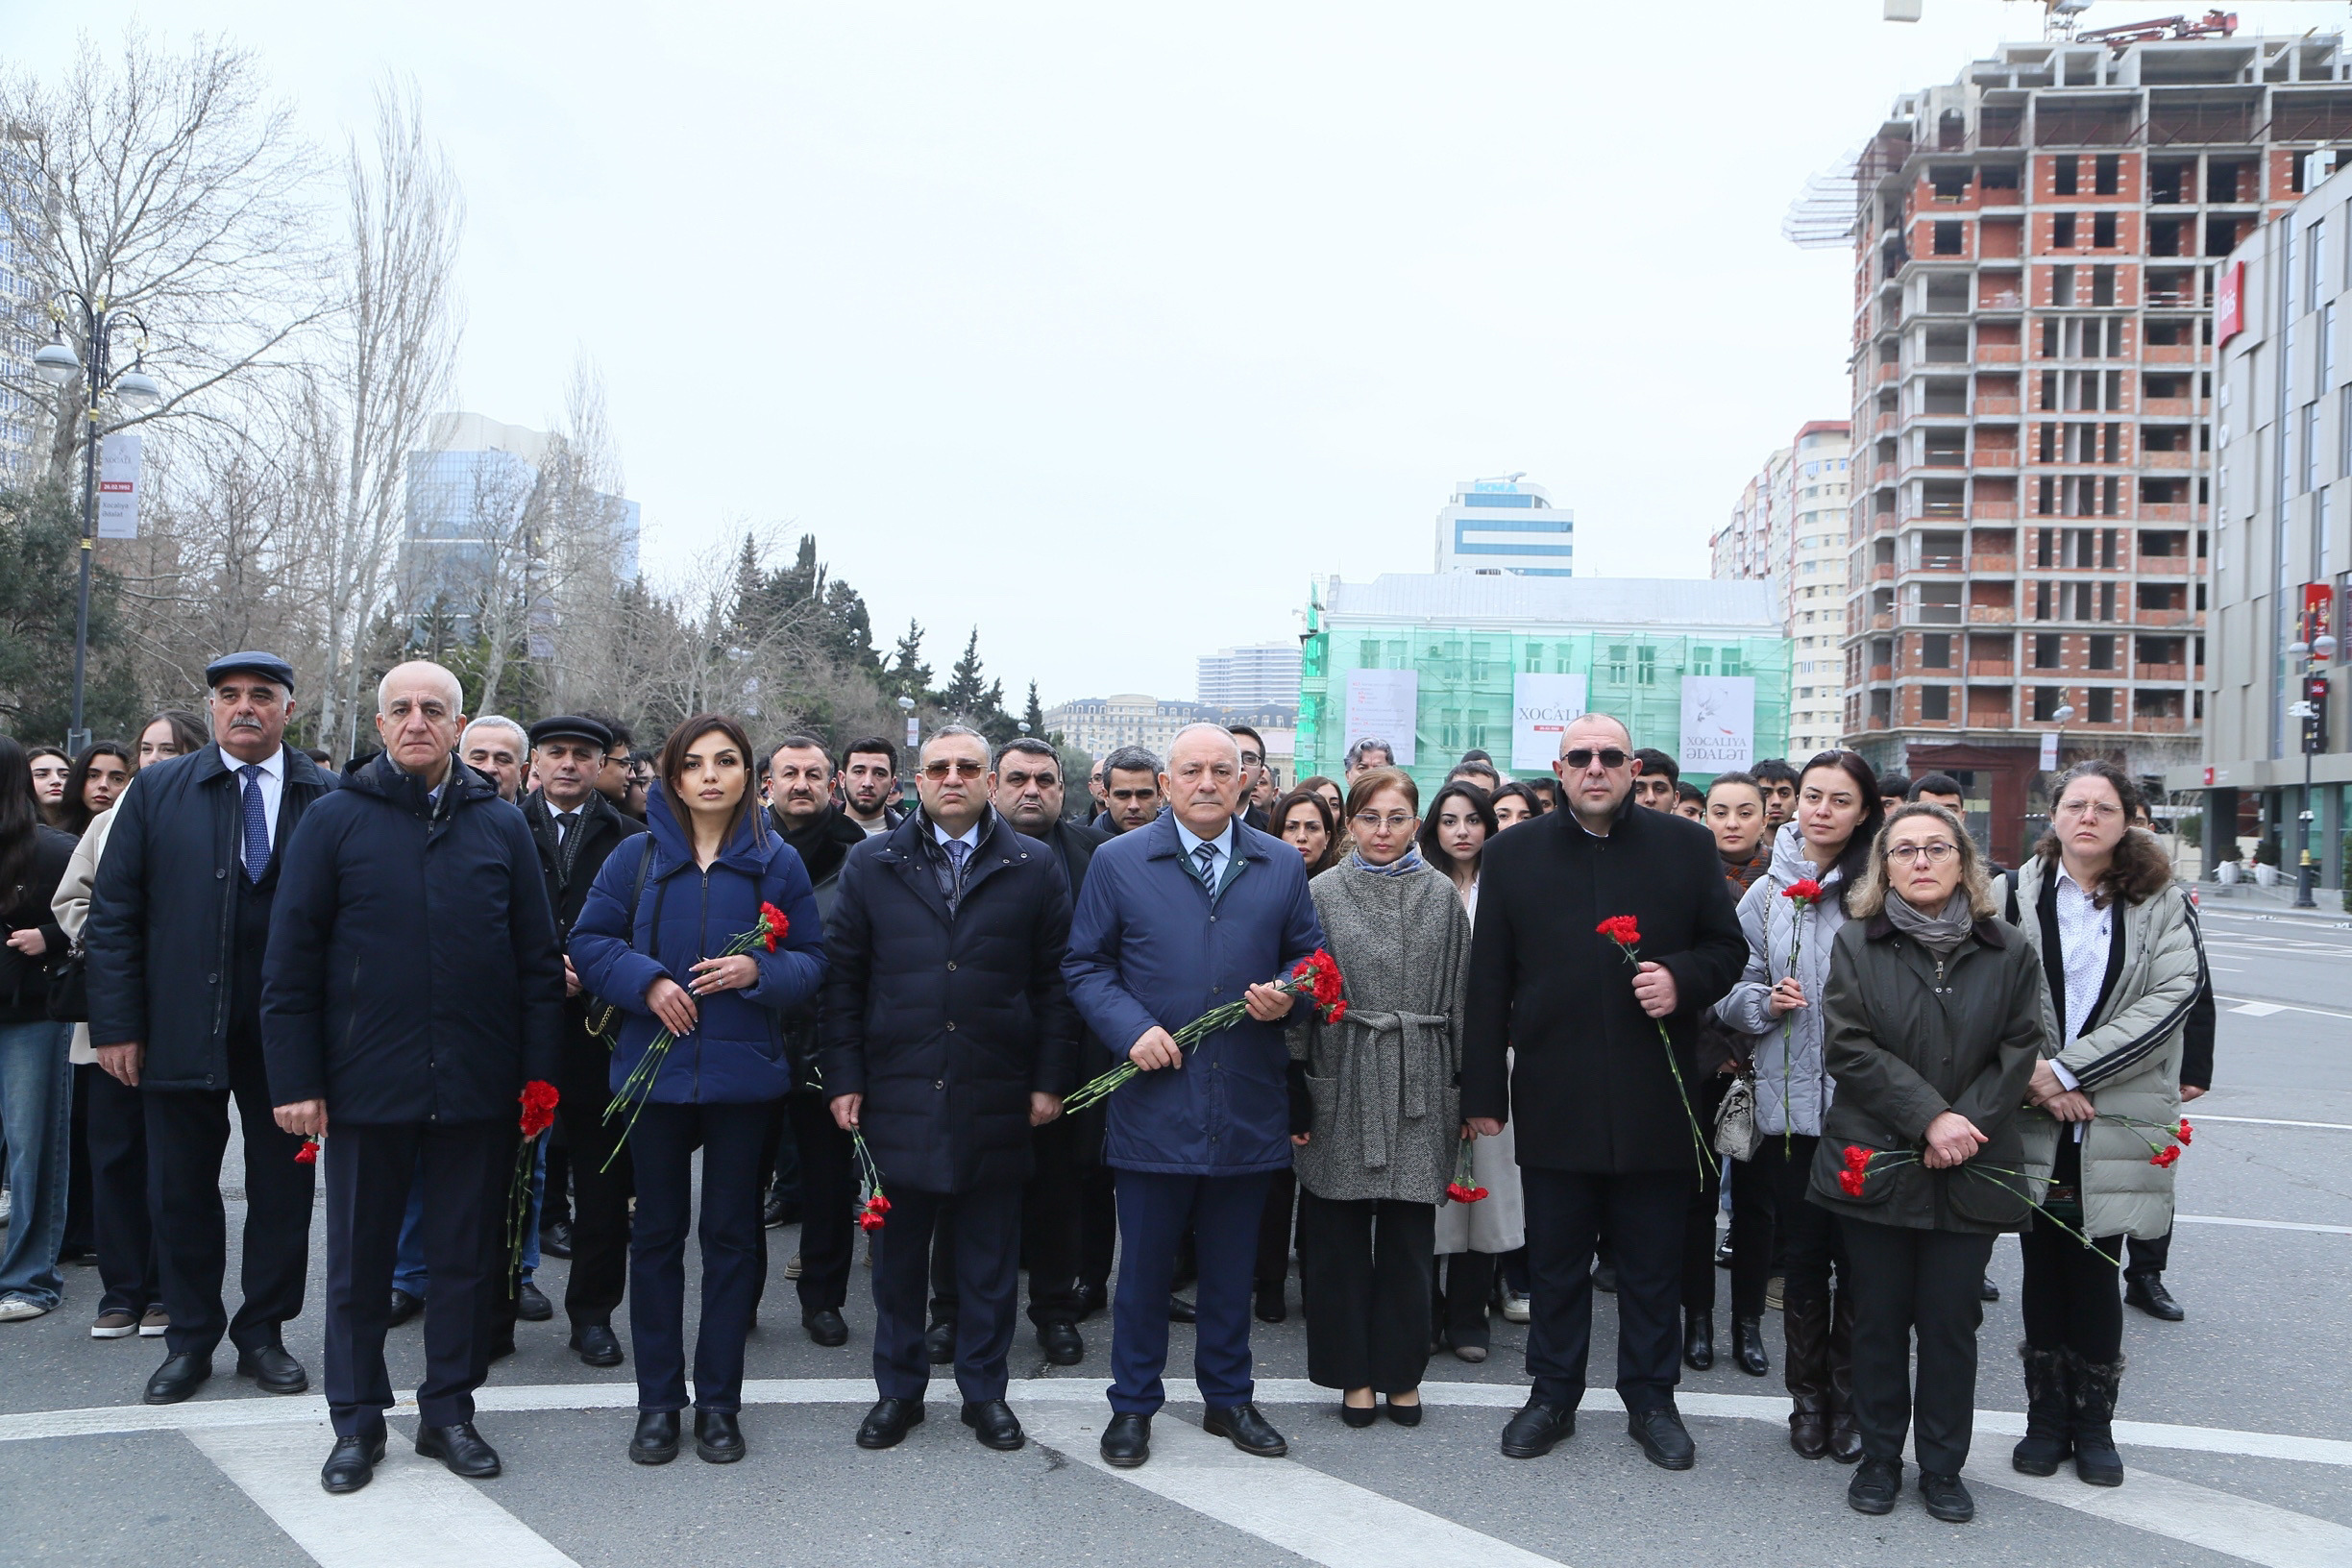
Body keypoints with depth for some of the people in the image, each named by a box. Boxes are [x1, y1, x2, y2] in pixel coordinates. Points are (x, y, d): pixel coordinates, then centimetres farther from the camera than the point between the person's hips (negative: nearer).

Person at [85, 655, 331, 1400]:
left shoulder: (327, 799, -1)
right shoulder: (158, 791, 4)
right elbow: (113, 913, 2)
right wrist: (116, 1024, -4)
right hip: (181, 1025, 1)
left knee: (283, 1186, 8)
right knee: (181, 1188, 10)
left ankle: (263, 1333, 24)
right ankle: (190, 1338, 25)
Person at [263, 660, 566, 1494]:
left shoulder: (501, 824, 5)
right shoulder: (335, 820, 0)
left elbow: (538, 959, 5)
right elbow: (290, 963, -1)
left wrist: (541, 1073, 0)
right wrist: (295, 1080, -5)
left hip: (479, 1088, 1)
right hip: (366, 1083, -1)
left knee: (469, 1258, 10)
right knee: (359, 1260, 10)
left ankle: (449, 1410, 24)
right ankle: (356, 1420, 23)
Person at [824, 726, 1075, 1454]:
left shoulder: (1035, 868, 3)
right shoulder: (871, 865, 6)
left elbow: (1055, 982, 2)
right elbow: (844, 978, 5)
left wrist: (1050, 1080, -2)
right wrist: (844, 1078, -1)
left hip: (995, 1097, 0)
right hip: (898, 1094, 1)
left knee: (990, 1256, 9)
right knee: (898, 1251, 10)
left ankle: (984, 1390, 23)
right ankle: (898, 1389, 24)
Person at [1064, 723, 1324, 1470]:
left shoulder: (1282, 866, 7)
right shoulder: (1117, 862, 0)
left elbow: (1307, 955, 13)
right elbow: (1085, 966, 2)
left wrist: (1288, 995, -9)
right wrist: (1131, 1028, -13)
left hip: (1248, 1103, 2)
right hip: (1155, 1098, -2)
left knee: (1232, 1264, 14)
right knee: (1144, 1263, 7)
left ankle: (1228, 1397, 30)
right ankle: (1133, 1404, 23)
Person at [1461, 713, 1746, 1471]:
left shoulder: (1687, 846, 4)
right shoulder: (1513, 854, 3)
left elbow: (1727, 947, 9)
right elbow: (1488, 981, 3)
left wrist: (1684, 980, -13)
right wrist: (1484, 1091, 0)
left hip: (1654, 1099, 0)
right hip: (1553, 1101, 0)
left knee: (1652, 1265, 10)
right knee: (1556, 1261, 11)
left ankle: (1650, 1400, 26)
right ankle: (1553, 1396, 26)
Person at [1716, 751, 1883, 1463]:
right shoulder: (1766, 893, 6)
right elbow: (1729, 993, 11)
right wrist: (1765, 1001, -9)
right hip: (1788, 1103, 2)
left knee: (1861, 1257, 3)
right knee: (1803, 1256, 10)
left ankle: (1851, 1402, 20)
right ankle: (1809, 1399, 25)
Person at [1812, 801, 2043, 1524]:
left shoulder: (2007, 952, 5)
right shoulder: (1856, 943, 1)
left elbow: (2019, 1051, 0)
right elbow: (1848, 1047, -7)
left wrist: (1966, 1125, -13)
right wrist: (1928, 1118, -15)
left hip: (1971, 1170, 1)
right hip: (1875, 1163, -1)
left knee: (1951, 1321, 6)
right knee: (1880, 1318, 8)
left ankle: (1943, 1466, 20)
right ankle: (1879, 1458, 22)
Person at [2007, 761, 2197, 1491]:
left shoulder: (2162, 903, 1)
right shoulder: (2017, 895, 2)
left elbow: (2173, 997, -11)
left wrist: (2069, 1069, -17)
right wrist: (2030, 1074, -15)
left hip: (2115, 1126, -1)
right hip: (2033, 1120, 1)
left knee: (2097, 1271, 4)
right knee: (2044, 1268, 9)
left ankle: (2094, 1423, 19)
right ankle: (2046, 1417, 22)